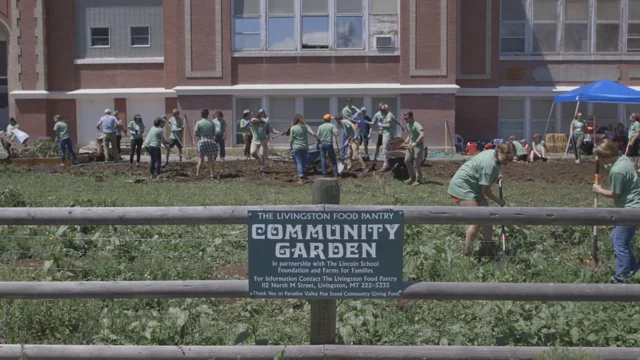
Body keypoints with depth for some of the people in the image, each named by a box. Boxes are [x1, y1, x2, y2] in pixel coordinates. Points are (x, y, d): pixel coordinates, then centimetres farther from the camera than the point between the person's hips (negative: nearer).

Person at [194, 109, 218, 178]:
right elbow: (214, 134, 3)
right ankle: (211, 174, 6)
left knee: (200, 158, 3)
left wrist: (200, 134, 9)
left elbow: (195, 133, -9)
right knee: (210, 159, 8)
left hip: (202, 141, -2)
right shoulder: (212, 123, 3)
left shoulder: (198, 123, -5)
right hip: (210, 141, 2)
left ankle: (197, 174, -2)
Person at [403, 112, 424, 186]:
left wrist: (415, 143, -30)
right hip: (411, 146, 9)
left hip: (418, 146, -9)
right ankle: (412, 177, 20)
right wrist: (406, 142, 11)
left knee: (417, 163, -5)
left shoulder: (416, 125, -18)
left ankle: (418, 180, 6)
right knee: (407, 161, 7)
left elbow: (422, 135, -31)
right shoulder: (408, 125, 10)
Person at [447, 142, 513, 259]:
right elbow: (486, 190, -20)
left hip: (473, 187, 11)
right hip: (461, 186, -11)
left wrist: (497, 176, 12)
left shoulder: (494, 155, 2)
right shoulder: (489, 163, -28)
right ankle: (466, 253, -5)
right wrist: (498, 201, -5)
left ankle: (488, 248, 21)